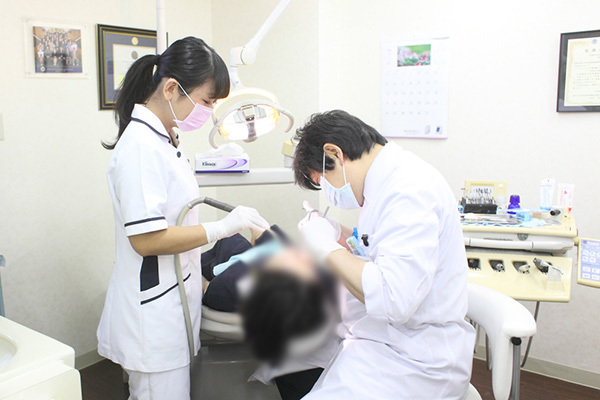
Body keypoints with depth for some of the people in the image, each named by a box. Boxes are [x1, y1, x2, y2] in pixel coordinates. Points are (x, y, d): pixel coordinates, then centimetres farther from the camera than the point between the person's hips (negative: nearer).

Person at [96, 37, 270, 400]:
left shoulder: (164, 139, 11)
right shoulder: (141, 145, -20)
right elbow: (145, 238, -23)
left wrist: (201, 275, 17)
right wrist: (222, 227, -20)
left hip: (174, 308, 9)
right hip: (153, 313, -9)